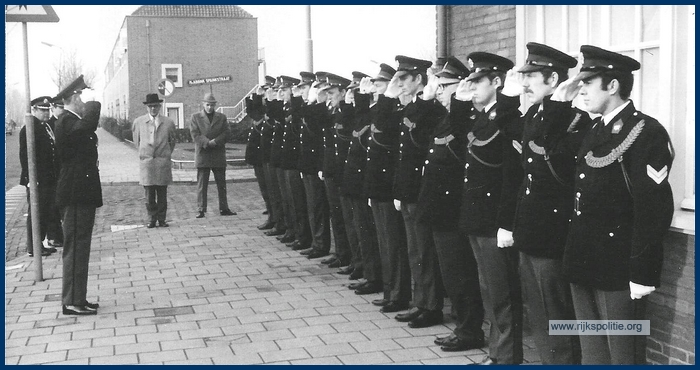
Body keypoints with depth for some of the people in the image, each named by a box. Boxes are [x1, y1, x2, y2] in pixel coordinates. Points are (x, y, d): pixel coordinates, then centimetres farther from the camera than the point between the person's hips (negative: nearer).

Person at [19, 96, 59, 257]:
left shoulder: (47, 127, 13)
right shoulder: (28, 129, -12)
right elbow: (25, 156, -16)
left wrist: (55, 176, 13)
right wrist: (30, 179, -19)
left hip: (49, 180, 8)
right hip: (38, 181, -8)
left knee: (46, 213, 14)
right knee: (36, 214, 0)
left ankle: (40, 244, 24)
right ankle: (33, 248, 9)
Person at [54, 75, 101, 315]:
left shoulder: (73, 122, 16)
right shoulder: (67, 122, -15)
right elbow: (87, 126, -36)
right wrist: (94, 106, -21)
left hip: (80, 194, 11)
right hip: (76, 195, -11)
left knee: (78, 248, 14)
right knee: (75, 248, -6)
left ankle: (76, 299, 22)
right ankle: (72, 302, -1)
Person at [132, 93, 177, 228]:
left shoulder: (168, 123, 4)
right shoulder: (138, 122, 6)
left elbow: (172, 141, 17)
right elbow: (137, 141, 19)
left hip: (163, 162, 0)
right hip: (146, 161, 0)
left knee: (162, 193, 1)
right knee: (149, 193, -1)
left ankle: (161, 219, 9)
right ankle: (151, 219, 9)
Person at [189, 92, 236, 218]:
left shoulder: (222, 117, 12)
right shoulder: (195, 117, 6)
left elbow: (225, 133, 1)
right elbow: (195, 135, -4)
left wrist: (214, 142, -15)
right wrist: (208, 143, -17)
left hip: (219, 156, 2)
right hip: (202, 155, -2)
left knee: (221, 184, 6)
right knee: (202, 185, -2)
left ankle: (223, 209, 13)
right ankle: (201, 210, 2)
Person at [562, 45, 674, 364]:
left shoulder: (646, 132, -15)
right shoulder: (595, 131, 14)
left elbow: (653, 208, -20)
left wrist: (642, 274, -22)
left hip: (619, 270, -9)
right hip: (585, 265, 9)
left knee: (623, 357, 5)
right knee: (591, 354, 19)